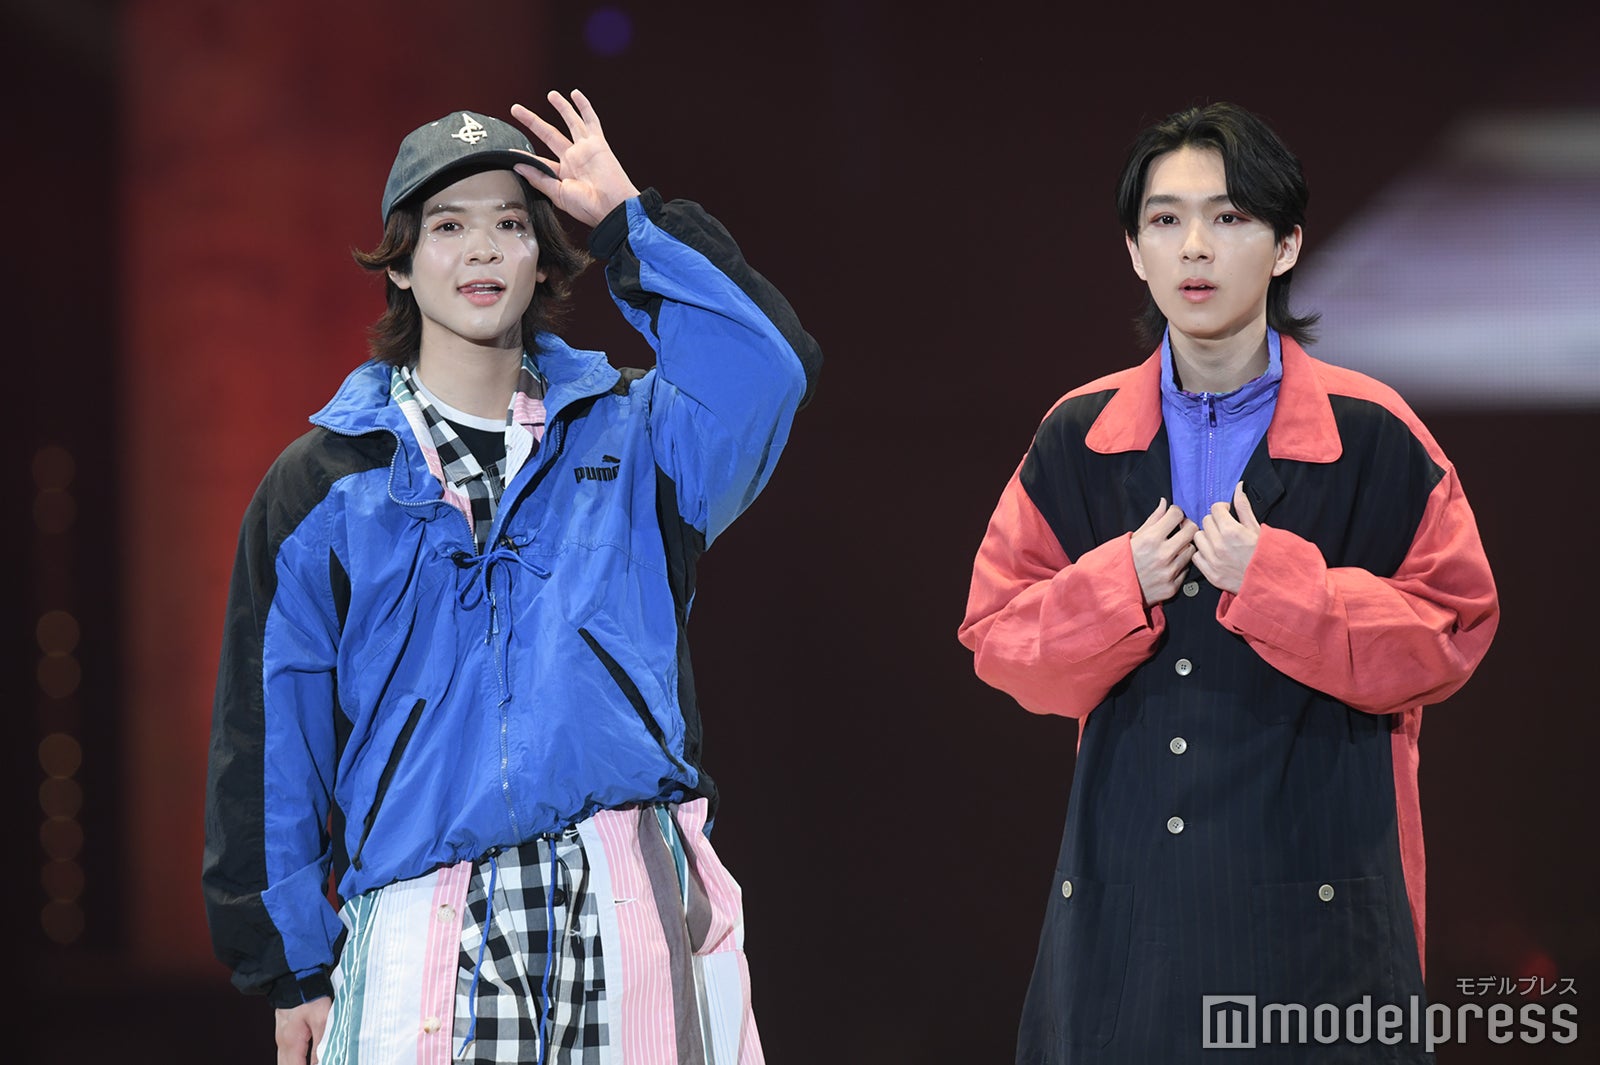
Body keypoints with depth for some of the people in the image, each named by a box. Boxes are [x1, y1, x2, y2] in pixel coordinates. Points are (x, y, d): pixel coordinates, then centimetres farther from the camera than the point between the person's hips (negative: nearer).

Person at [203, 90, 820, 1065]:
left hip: (638, 906, 1)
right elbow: (275, 729, 10)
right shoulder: (324, 485, 10)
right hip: (428, 935, -1)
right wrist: (294, 969, 6)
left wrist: (627, 218, -3)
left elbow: (770, 366, -7)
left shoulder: (625, 436, 13)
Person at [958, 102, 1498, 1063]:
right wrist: (1119, 588, -10)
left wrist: (1278, 583, -14)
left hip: (1309, 886, -2)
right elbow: (999, 640, 9)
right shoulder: (1077, 440, 6)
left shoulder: (1371, 437, -3)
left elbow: (1448, 638, -2)